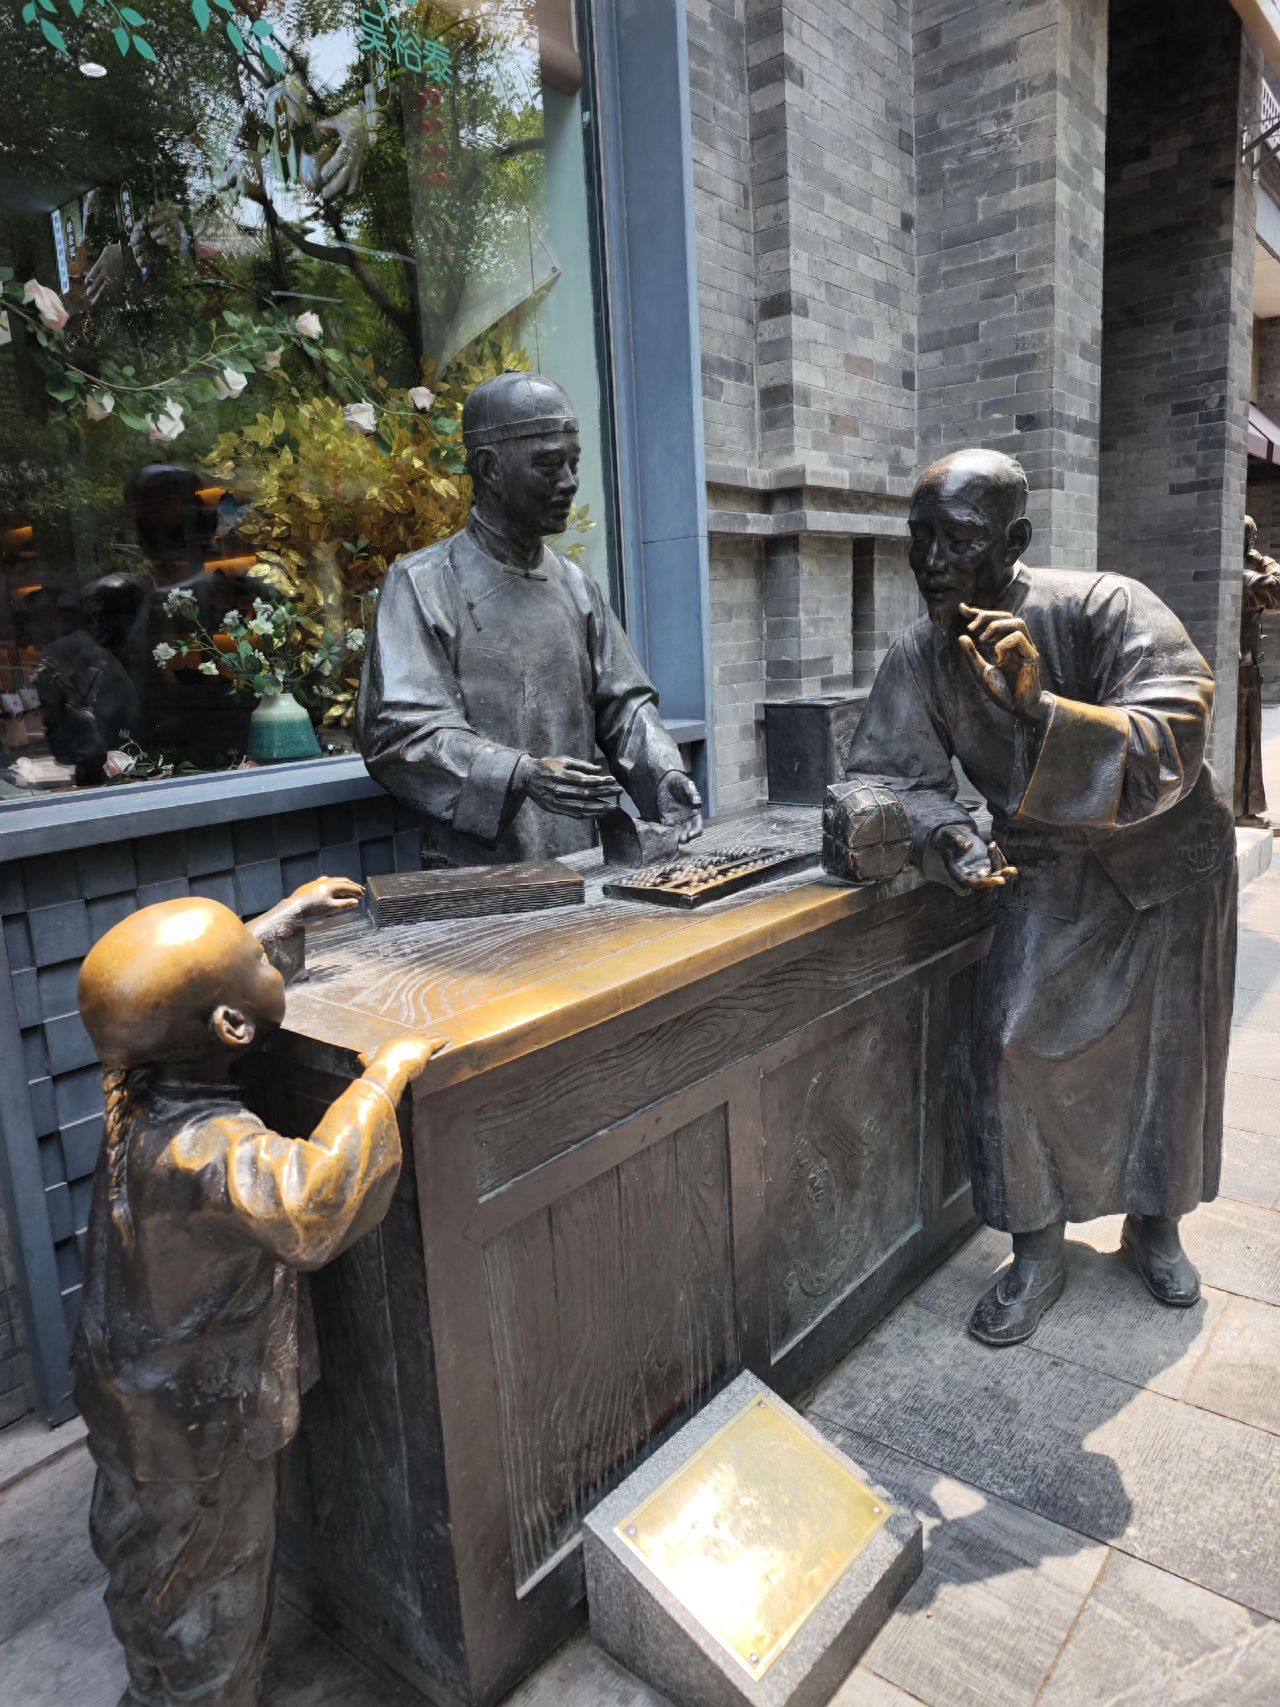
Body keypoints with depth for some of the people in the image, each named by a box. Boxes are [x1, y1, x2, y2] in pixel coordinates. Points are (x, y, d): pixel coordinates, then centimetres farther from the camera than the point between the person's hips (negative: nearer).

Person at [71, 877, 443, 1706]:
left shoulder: (137, 1082, -14)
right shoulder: (207, 1148, -40)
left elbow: (185, 986, 6)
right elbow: (311, 1203, -59)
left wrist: (286, 916, 10)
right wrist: (385, 1077, -46)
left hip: (130, 1388, 9)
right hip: (199, 1425, -9)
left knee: (145, 1559, 33)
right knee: (207, 1599, 19)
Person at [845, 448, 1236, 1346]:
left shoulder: (1108, 608, -28)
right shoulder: (921, 657, -16)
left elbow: (1173, 749, -37)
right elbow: (893, 773, -15)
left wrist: (1040, 706, -52)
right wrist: (949, 835, -36)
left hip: (1170, 857, -1)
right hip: (1053, 867, 2)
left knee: (1170, 1053, 10)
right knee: (1019, 1042, -12)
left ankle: (1154, 1224, 36)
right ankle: (1037, 1254, 8)